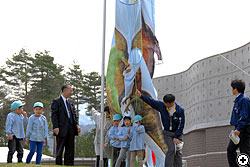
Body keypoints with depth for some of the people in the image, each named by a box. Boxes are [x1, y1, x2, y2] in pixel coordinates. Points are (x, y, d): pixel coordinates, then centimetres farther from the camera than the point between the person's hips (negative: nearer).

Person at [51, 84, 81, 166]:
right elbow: (54, 115, -10)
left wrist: (77, 124, 2)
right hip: (62, 130, -7)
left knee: (70, 150, 9)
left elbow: (75, 114, 17)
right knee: (60, 150, 0)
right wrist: (56, 127, -20)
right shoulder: (56, 101, -4)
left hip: (71, 129, 7)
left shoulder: (70, 102, 17)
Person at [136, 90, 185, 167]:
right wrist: (141, 96, -10)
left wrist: (176, 137, -13)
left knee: (178, 152, -2)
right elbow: (151, 101, -2)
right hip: (167, 133, 1)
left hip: (177, 133, 0)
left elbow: (181, 125, -13)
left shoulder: (180, 110, -17)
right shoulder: (162, 105, -10)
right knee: (171, 149, -14)